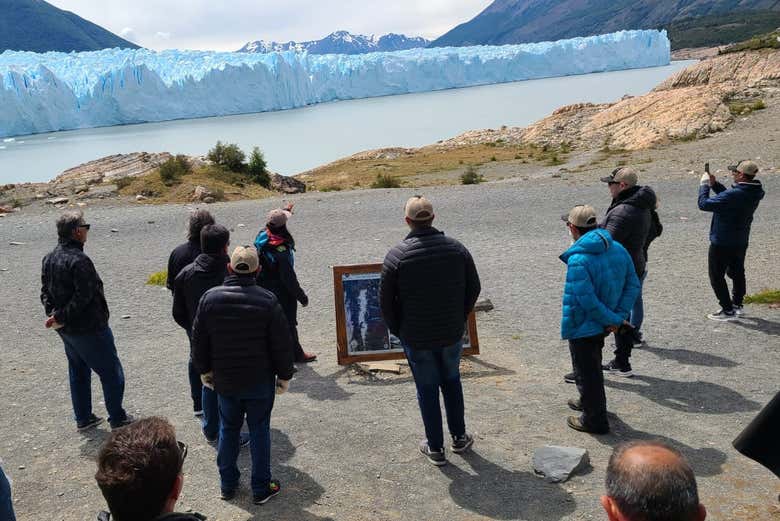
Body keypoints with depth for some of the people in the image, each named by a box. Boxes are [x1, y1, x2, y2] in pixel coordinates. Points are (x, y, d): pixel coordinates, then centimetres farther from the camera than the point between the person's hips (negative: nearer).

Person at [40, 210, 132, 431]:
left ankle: (83, 418, 30)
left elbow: (45, 291, 9)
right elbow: (83, 297, -28)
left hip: (66, 330, 9)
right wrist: (61, 318, -19)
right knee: (111, 372, 5)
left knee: (78, 372, 21)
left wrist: (53, 314, -2)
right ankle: (117, 418, 13)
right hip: (89, 329, -9)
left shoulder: (49, 259, 6)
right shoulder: (79, 260, -24)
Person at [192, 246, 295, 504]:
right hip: (260, 381, -2)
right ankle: (261, 488, 19)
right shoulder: (268, 301, -16)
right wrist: (284, 375, 2)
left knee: (228, 429, 18)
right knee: (259, 431, 10)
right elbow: (282, 344, -11)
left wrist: (205, 369, 16)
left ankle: (227, 484, 30)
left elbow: (199, 340, 2)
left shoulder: (210, 298, -8)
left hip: (224, 380, 2)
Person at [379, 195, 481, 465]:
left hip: (416, 337, -2)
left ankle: (435, 448, 21)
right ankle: (459, 438, 33)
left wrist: (398, 330, 5)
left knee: (427, 390, 11)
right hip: (452, 333, 3)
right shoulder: (456, 248, -7)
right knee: (452, 382, 22)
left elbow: (386, 301, -10)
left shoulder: (397, 255, -15)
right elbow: (474, 288, 2)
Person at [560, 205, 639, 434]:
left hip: (582, 327, -8)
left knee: (586, 372, 9)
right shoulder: (618, 249, -2)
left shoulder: (578, 260, -27)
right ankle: (590, 401, 49)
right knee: (593, 365, 29)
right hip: (602, 326, 8)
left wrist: (613, 319, -16)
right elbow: (633, 285, -1)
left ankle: (594, 419, 22)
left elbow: (587, 300, -28)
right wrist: (619, 317, -5)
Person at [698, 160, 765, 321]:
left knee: (717, 276, 4)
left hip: (722, 243, -9)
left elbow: (704, 204, -26)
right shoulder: (755, 192, -2)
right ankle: (737, 304, 38)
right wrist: (714, 184, 0)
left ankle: (728, 310, 6)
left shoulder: (734, 195, -30)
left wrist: (704, 184, -13)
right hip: (741, 241, 9)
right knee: (737, 272, 24)